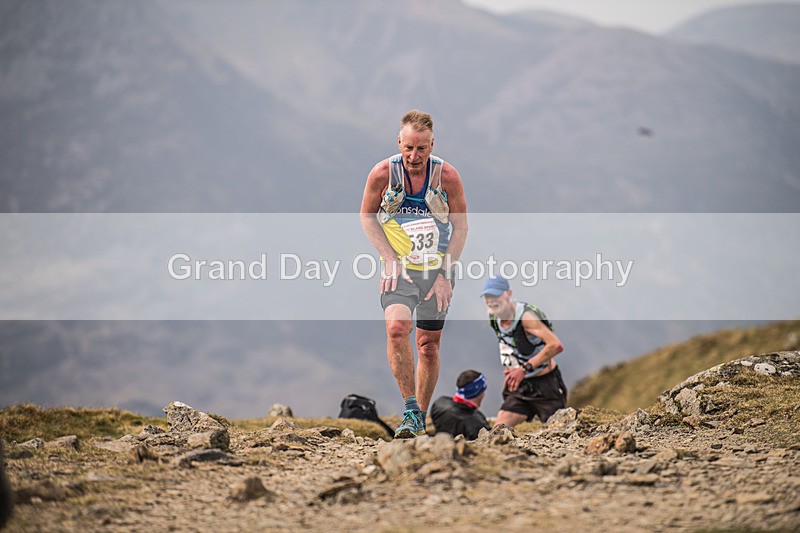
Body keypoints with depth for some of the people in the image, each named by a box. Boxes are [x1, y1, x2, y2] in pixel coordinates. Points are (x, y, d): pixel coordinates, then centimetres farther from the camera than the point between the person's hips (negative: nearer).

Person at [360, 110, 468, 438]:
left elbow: (460, 226, 1)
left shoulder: (447, 176, -10)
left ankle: (421, 418, 20)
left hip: (438, 269, 1)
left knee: (429, 345, 6)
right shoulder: (382, 174, -10)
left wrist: (445, 273, -6)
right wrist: (390, 260, -6)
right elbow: (367, 216, 5)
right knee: (397, 328, -25)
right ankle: (410, 410, -19)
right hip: (399, 269, -1)